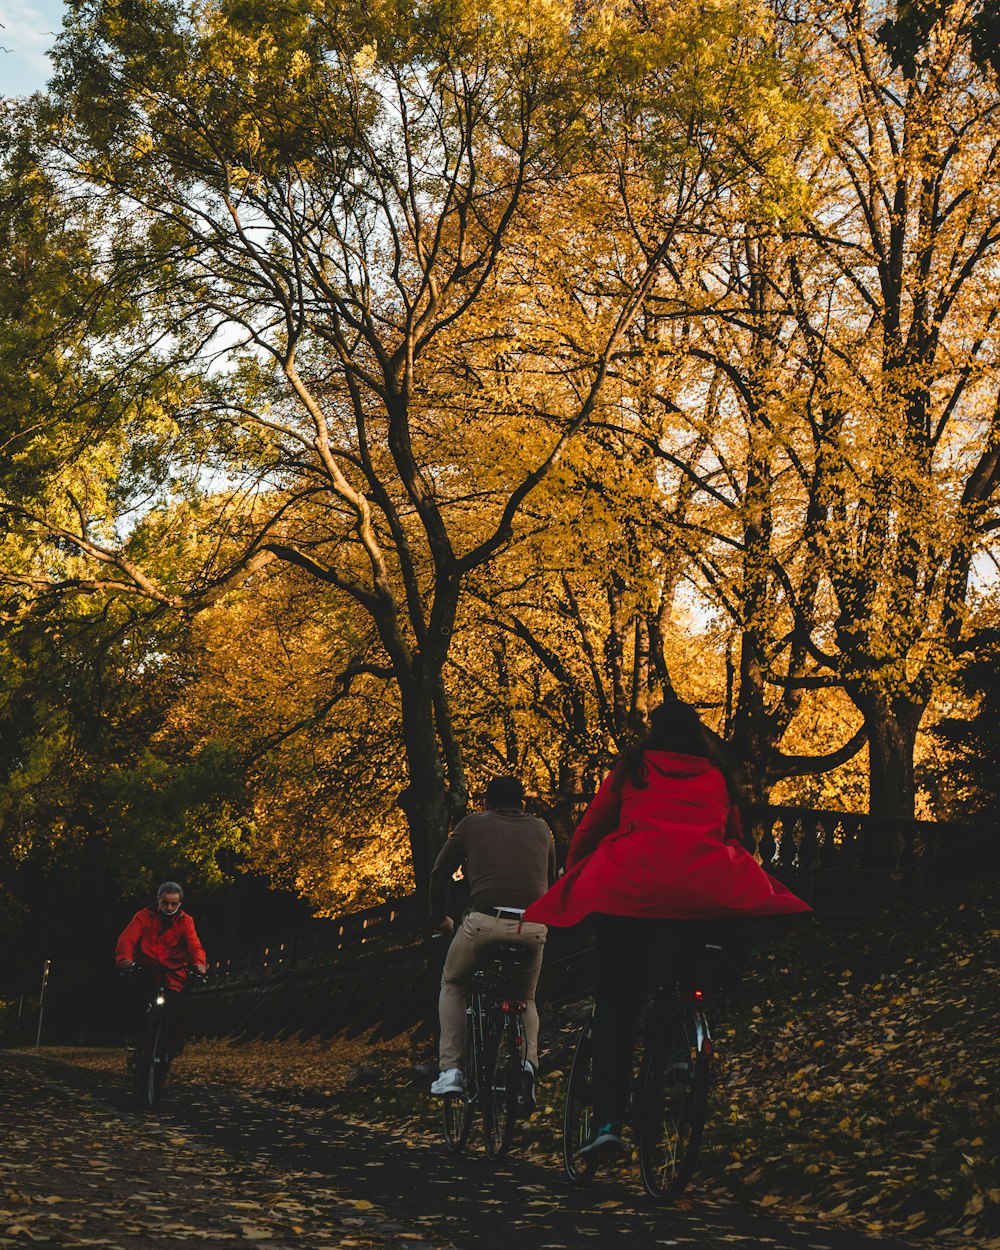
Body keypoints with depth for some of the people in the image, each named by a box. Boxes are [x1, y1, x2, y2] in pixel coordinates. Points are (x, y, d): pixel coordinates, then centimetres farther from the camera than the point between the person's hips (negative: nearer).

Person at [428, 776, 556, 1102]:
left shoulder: (472, 824, 16)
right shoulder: (540, 828, 22)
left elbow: (439, 873, 20)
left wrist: (439, 918, 34)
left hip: (485, 922, -2)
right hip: (533, 928, 2)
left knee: (453, 984, 25)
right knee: (525, 998, 27)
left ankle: (451, 1069, 13)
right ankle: (528, 1062, 1)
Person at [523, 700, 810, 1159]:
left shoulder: (631, 768, 20)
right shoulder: (718, 776, 24)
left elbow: (587, 833, 20)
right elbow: (735, 838, 29)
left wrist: (573, 887, 34)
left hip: (631, 887, -1)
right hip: (711, 892, 1)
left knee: (615, 1008, 3)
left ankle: (607, 1122, -6)